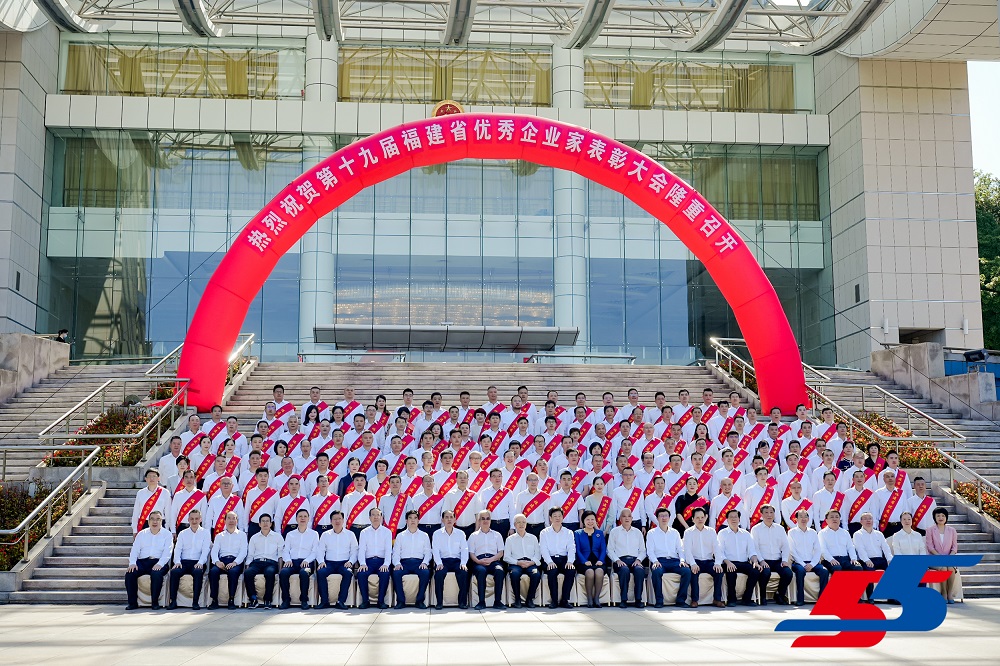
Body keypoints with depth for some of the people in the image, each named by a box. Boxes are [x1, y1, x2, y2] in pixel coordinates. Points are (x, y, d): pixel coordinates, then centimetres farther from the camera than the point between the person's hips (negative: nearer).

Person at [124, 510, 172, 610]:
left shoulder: (167, 534, 10)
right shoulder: (141, 534, 20)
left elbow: (167, 552, -2)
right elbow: (135, 550, 10)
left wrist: (159, 564, -19)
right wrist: (132, 563, -10)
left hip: (158, 562, -3)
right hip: (142, 561, 3)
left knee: (156, 574, -35)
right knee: (129, 573, -25)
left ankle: (155, 602, -21)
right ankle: (132, 602, -15)